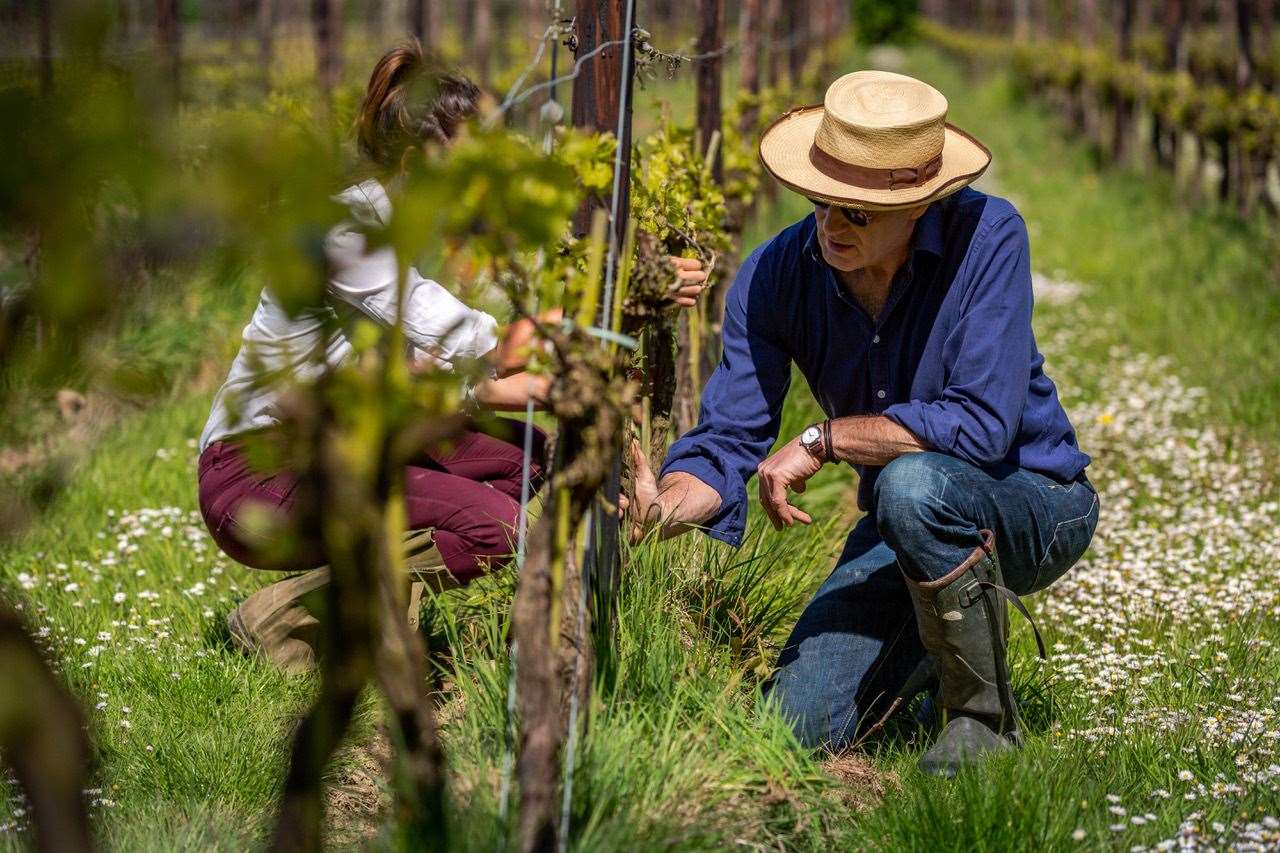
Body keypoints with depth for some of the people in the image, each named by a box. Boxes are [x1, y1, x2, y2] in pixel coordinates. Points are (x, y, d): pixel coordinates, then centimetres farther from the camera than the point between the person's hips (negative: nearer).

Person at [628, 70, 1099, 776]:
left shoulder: (987, 236, -25)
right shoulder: (774, 277, -12)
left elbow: (983, 425, -32)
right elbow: (728, 439, -12)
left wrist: (821, 439, -28)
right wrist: (665, 507, -35)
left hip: (1035, 502, -5)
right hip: (902, 530, 5)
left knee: (913, 486, -38)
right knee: (798, 728, -7)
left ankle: (985, 716, -14)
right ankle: (941, 642, 24)